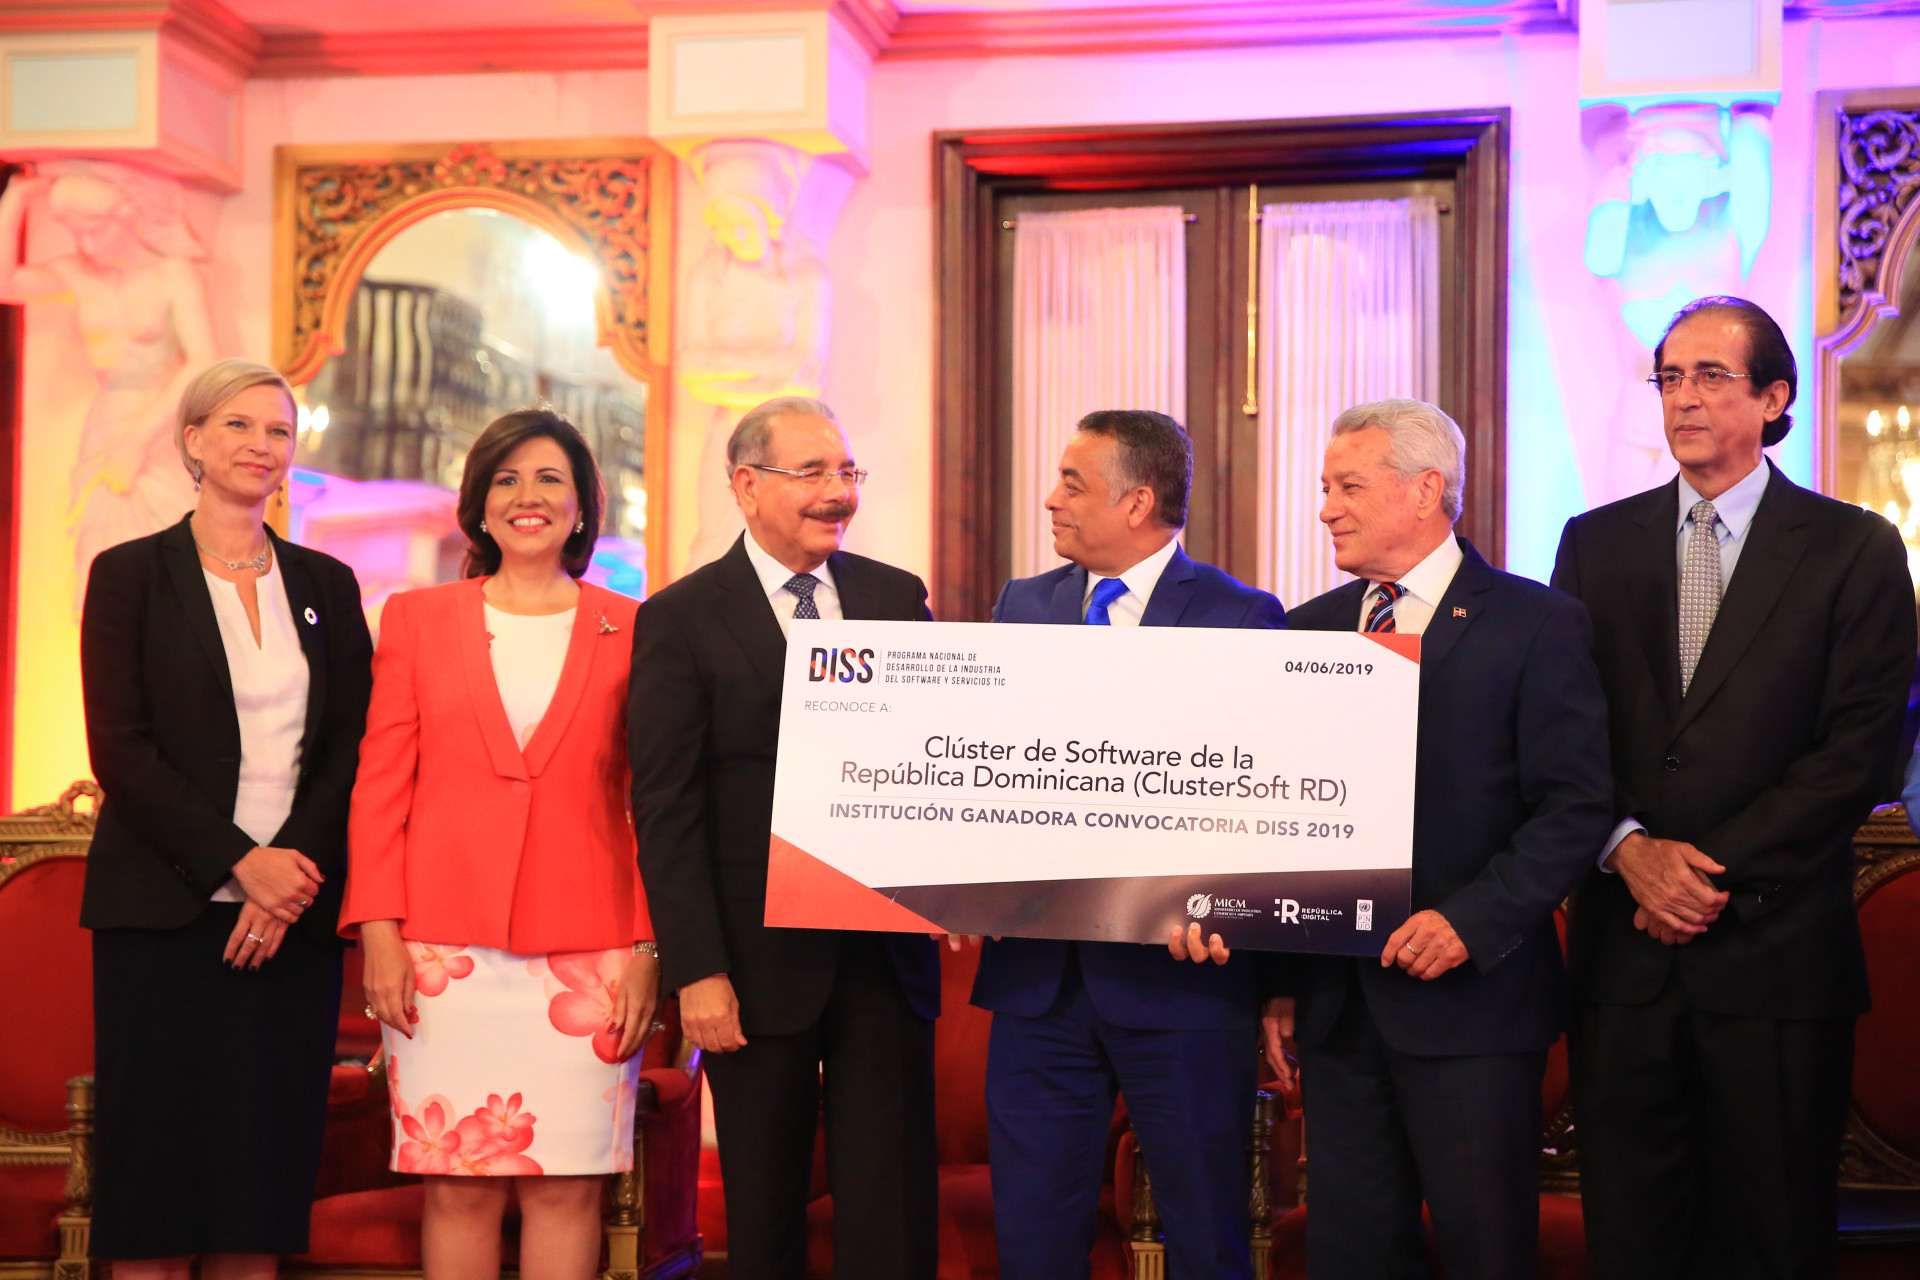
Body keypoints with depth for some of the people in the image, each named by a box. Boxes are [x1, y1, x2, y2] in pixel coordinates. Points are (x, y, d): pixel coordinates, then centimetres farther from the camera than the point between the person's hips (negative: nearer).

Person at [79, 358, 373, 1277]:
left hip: (293, 916, 3)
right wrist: (241, 862, -12)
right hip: (164, 915, -3)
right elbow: (119, 748, -4)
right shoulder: (130, 574, 4)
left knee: (265, 1165, 2)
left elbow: (350, 750, 8)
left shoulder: (327, 585, 14)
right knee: (155, 1170, -3)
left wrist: (296, 867, -8)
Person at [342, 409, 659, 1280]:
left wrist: (648, 950, -1)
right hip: (446, 948, 0)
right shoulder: (417, 619, 10)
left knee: (566, 1185, -1)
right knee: (458, 1185, 1)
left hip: (585, 949, 0)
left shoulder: (629, 631, 8)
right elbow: (379, 785, 7)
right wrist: (379, 930, -3)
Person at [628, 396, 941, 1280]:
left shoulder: (898, 599, 9)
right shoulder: (681, 620, -2)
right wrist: (697, 971, -12)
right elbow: (666, 811, -6)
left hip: (888, 954, 3)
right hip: (762, 963, -3)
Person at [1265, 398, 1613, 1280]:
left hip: (1469, 1000, -5)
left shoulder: (1534, 624, -4)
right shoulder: (1311, 628, 12)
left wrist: (1472, 919, -19)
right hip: (1334, 1000, 5)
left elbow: (1576, 805, -9)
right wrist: (1280, 980, 8)